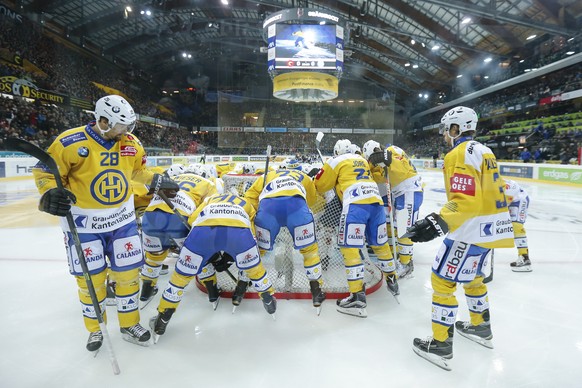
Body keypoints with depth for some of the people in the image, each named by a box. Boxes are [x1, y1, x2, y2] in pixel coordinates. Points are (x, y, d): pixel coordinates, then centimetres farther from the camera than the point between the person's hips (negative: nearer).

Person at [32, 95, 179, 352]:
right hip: (83, 223, -3)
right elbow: (45, 170, -7)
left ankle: (129, 324, 28)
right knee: (90, 278, 6)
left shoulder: (130, 143, -2)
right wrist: (50, 193, -24)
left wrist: (158, 182, 9)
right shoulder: (71, 143, -16)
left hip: (122, 219, 4)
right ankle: (95, 329, 31)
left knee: (128, 272, 8)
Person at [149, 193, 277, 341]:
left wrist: (211, 254, 28)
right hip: (239, 230, 0)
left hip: (203, 229, 1)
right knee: (254, 268, 30)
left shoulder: (210, 199, 42)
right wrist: (229, 258, 34)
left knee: (182, 274, 22)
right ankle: (269, 299, 45)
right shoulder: (247, 205, 41)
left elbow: (191, 220, 23)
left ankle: (162, 320, 31)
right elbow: (251, 236, 26)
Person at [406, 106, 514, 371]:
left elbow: (464, 201, -27)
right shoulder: (483, 151, 14)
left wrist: (437, 222, -36)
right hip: (490, 226, 10)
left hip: (473, 229, -10)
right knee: (471, 275, 26)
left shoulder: (459, 154, -16)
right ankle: (480, 327, 41)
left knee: (442, 280, -2)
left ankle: (441, 344, 5)